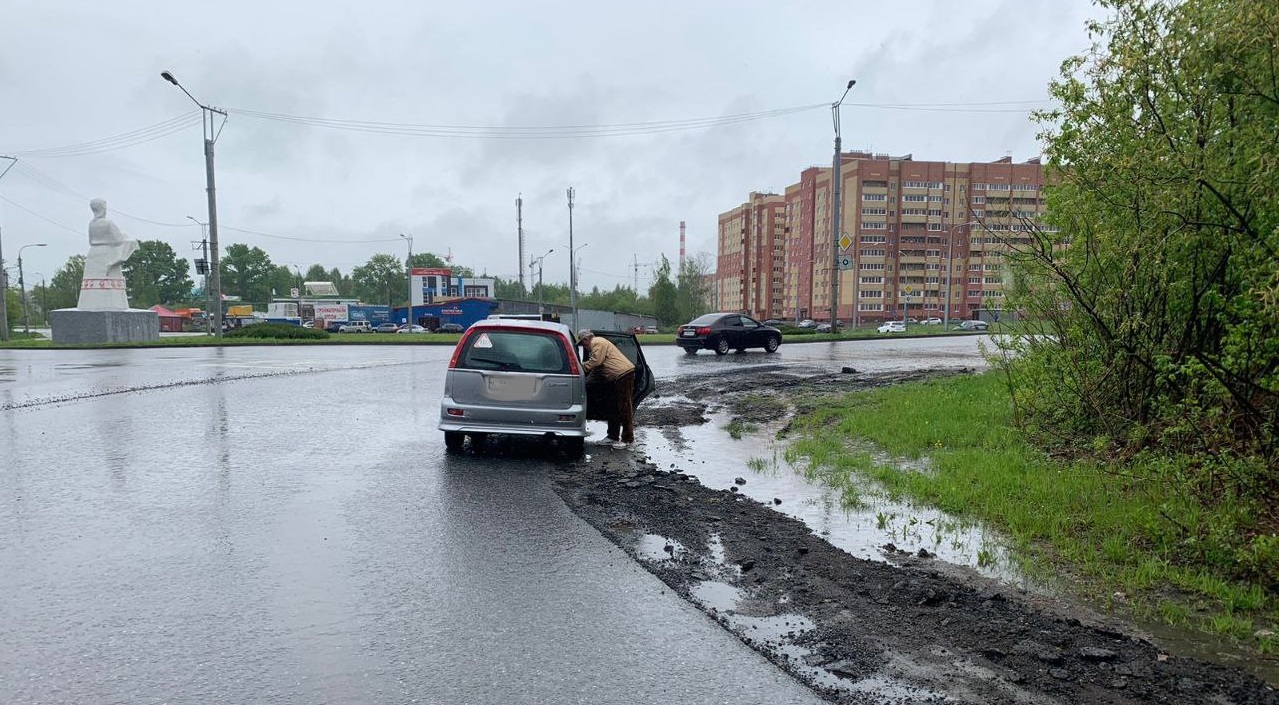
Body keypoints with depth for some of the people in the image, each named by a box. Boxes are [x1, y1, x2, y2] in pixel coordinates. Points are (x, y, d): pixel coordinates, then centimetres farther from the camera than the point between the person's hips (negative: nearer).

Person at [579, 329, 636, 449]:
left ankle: (627, 439, -4)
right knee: (614, 408, 14)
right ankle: (613, 437, 20)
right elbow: (598, 366, 23)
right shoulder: (597, 344, 24)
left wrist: (581, 367, -7)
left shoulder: (598, 343, -9)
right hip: (618, 376, 11)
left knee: (625, 408, -8)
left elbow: (595, 362, -18)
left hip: (624, 374, -11)